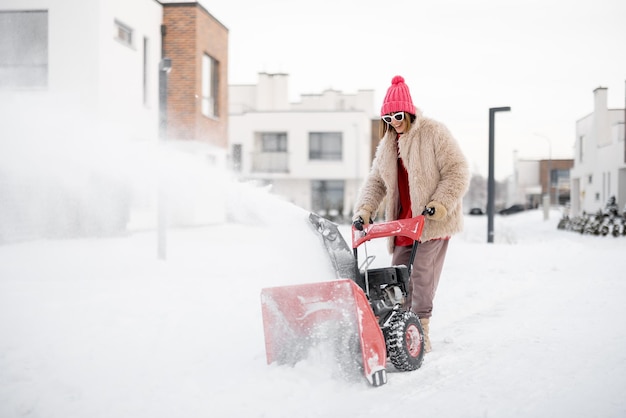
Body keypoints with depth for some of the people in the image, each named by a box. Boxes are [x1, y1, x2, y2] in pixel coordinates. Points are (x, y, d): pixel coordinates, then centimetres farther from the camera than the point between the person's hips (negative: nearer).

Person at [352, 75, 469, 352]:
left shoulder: (434, 133, -6)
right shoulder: (387, 144, 14)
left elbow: (457, 171, -9)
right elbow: (375, 181, 14)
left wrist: (440, 204, -18)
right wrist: (364, 210, -3)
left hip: (433, 222, -7)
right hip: (403, 222, 7)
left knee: (421, 274, -10)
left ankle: (420, 333, -1)